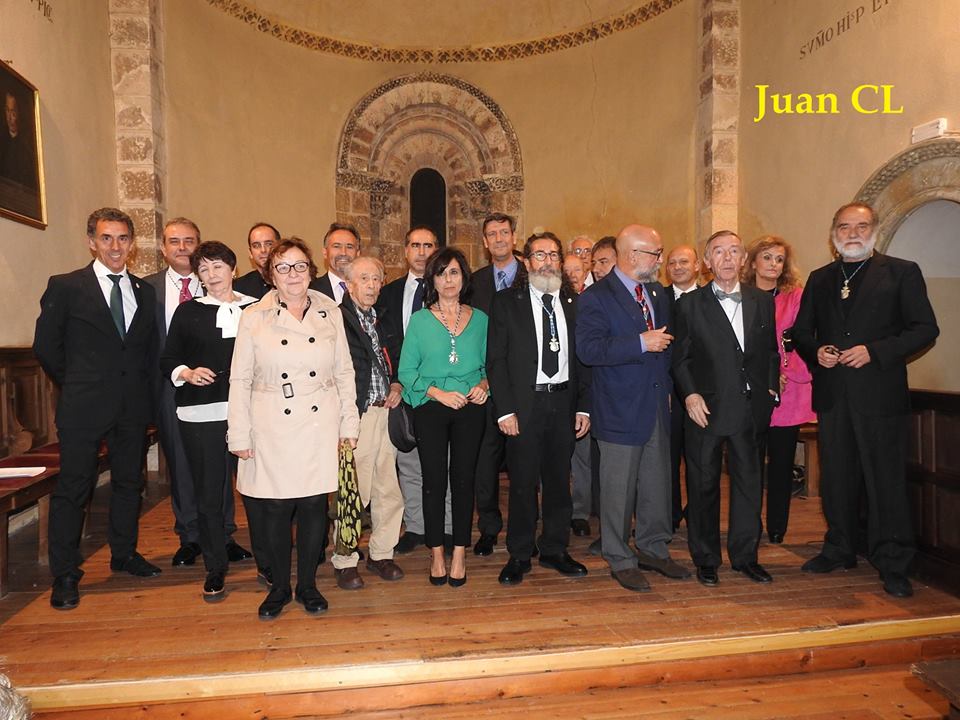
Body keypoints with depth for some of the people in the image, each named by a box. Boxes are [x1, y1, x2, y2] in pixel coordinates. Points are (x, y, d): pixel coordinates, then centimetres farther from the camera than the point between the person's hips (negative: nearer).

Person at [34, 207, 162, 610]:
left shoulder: (144, 292, 9)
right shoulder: (65, 287, -2)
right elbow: (46, 346, 0)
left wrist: (143, 387, 4)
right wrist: (77, 384, 3)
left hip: (133, 407, 4)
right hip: (83, 408, -4)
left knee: (129, 482, 14)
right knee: (73, 488, 3)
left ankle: (124, 554, 30)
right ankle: (65, 576, 15)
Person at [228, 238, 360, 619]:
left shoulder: (331, 314, 5)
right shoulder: (254, 317, 1)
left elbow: (344, 373, 9)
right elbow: (240, 380, 2)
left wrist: (349, 423, 5)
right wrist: (239, 435, -1)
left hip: (320, 427, 1)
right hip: (272, 430, -1)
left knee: (314, 506, 6)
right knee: (274, 510, 5)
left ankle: (307, 585, 25)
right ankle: (279, 588, 25)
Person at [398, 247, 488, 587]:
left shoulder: (480, 319, 7)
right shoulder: (419, 320, 2)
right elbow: (406, 371, -1)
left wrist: (484, 384, -8)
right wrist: (438, 392, -13)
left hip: (470, 408, 1)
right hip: (430, 408, -1)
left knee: (463, 478, 5)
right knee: (434, 480, 4)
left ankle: (459, 554, 19)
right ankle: (437, 553, 20)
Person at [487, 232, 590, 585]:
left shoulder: (573, 301, 8)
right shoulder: (507, 302, -1)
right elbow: (495, 360, -4)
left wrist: (584, 406, 2)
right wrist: (505, 410, -10)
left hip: (564, 402, 3)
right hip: (524, 405, -3)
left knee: (559, 480, 12)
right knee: (523, 483, 4)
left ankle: (554, 550, 28)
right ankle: (519, 556, 20)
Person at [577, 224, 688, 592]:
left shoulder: (658, 293, 14)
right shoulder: (596, 297, -11)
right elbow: (588, 349, -22)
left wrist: (667, 388, 14)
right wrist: (640, 343, -24)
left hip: (657, 407, 7)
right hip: (620, 410, -7)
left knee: (658, 483, 15)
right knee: (619, 488, 3)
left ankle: (653, 549, 33)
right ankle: (620, 560, 19)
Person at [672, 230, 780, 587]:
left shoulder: (762, 301, 9)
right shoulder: (690, 304, 0)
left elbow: (771, 352, 15)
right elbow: (680, 357, -1)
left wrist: (770, 389, 5)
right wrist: (690, 394, -12)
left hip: (750, 409, 3)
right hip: (706, 408, -3)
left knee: (749, 481, 9)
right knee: (703, 484, 6)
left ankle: (745, 555, 26)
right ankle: (706, 558, 21)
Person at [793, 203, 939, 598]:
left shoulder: (902, 272, 2)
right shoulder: (819, 279, 14)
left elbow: (925, 328, -4)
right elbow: (801, 331, 16)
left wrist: (874, 351, -16)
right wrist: (816, 352, -5)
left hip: (880, 392, -4)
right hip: (832, 395, 4)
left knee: (886, 479, 1)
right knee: (837, 477, 12)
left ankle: (893, 565, 13)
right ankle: (840, 549, 27)